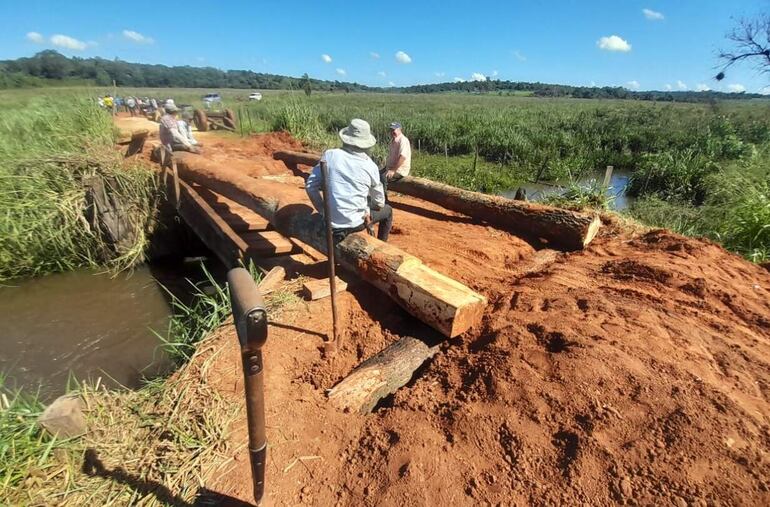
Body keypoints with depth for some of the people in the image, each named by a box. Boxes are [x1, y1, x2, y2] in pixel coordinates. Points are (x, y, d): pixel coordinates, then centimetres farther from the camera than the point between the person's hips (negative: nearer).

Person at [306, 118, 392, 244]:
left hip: (331, 221, 4)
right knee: (387, 211, 25)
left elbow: (310, 186, -4)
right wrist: (368, 212, 23)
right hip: (354, 222, -4)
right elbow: (379, 201, 3)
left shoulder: (330, 155, -7)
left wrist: (323, 211, 6)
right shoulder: (370, 166, -10)